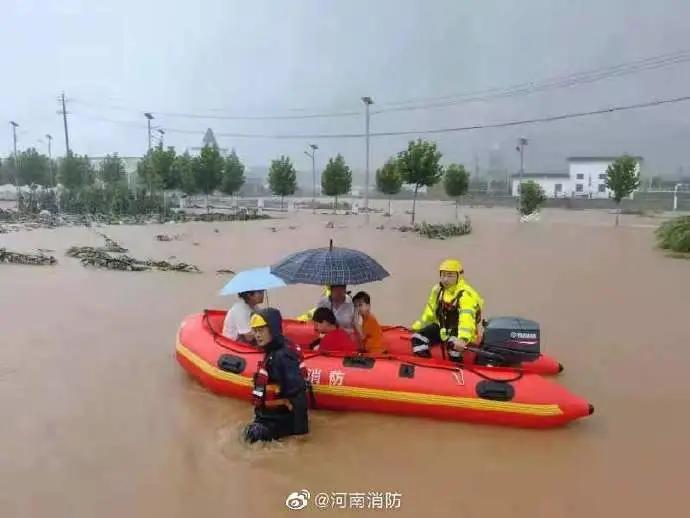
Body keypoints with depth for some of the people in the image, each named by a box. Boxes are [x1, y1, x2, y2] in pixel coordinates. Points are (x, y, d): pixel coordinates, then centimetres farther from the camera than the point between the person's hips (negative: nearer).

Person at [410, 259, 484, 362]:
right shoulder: (438, 289, 2)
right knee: (418, 337, -10)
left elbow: (467, 318, -39)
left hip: (458, 331, -7)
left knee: (453, 343, -38)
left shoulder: (465, 294, -23)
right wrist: (417, 326, 13)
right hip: (442, 328, 7)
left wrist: (463, 339, -54)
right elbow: (430, 311, 14)